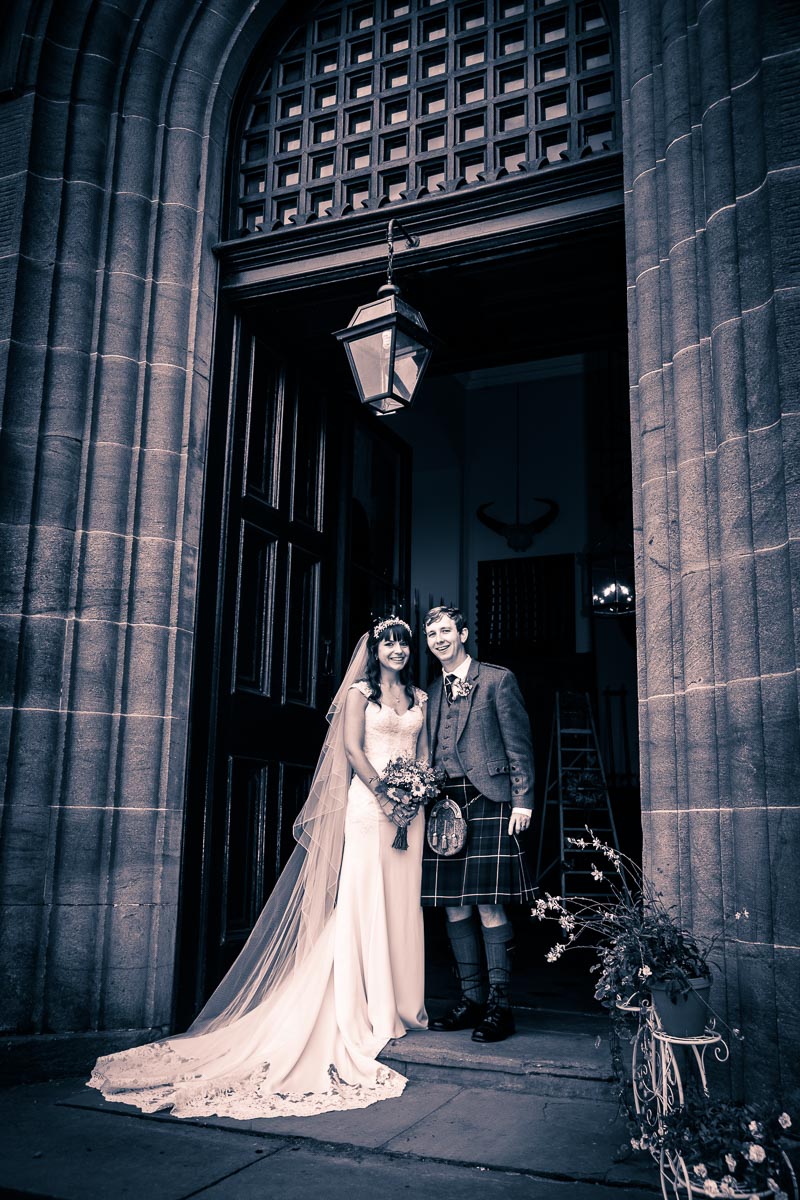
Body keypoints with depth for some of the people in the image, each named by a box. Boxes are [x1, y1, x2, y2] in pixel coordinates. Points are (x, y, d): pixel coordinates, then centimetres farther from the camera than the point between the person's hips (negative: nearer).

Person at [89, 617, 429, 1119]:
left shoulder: (420, 697, 15)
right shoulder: (360, 692, 2)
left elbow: (425, 751, 14)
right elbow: (352, 748, -6)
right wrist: (383, 794, -13)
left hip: (409, 807, 4)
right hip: (369, 801, -4)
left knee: (401, 900, 5)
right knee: (361, 898, -6)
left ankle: (400, 1004, 14)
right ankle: (366, 1009, 0)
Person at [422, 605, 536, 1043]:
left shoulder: (497, 679, 3)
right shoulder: (431, 693, 18)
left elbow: (519, 743, -1)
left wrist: (522, 800, -8)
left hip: (487, 801, -5)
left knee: (489, 905, -7)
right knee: (454, 906, 6)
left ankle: (499, 1004, 3)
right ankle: (470, 999, 17)